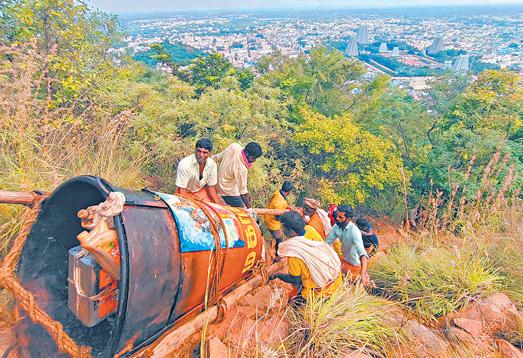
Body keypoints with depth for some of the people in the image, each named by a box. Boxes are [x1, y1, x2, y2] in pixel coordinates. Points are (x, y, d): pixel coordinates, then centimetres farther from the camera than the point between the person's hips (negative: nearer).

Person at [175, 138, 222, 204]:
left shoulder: (212, 165, -17)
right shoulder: (185, 164, -28)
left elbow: (211, 187, -3)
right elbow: (181, 189, -22)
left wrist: (219, 205, -9)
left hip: (201, 191, 3)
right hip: (186, 192, -3)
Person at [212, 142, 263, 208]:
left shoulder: (234, 146, -17)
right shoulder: (241, 169, -35)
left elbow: (219, 157, 2)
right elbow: (243, 190, -26)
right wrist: (249, 208, -17)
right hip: (229, 191, -9)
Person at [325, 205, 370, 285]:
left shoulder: (354, 231, -36)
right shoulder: (337, 227, -17)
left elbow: (362, 252, -46)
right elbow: (327, 242, -8)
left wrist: (363, 274, -59)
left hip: (355, 263, -6)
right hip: (344, 260, 6)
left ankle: (365, 277, 36)